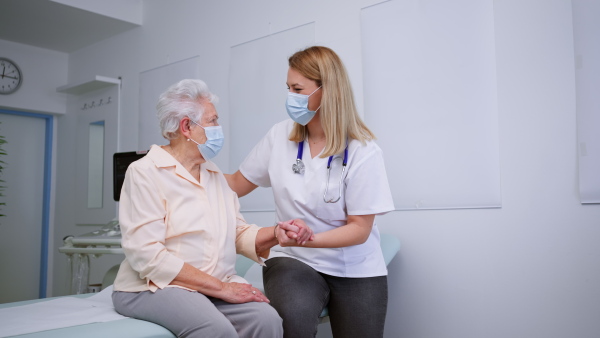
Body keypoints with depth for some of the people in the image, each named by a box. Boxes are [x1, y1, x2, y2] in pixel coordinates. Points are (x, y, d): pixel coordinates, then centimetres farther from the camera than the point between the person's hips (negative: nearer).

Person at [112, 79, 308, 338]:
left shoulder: (214, 174, 14)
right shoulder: (145, 173, -8)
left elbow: (239, 234, 12)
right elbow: (148, 256, -18)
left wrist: (277, 233, -9)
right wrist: (221, 288, -20)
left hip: (214, 287, 6)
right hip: (156, 287, -6)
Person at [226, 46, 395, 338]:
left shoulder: (363, 152, -13)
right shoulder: (280, 136, -2)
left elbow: (360, 229, -12)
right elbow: (237, 184, 9)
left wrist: (307, 239, -27)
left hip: (355, 270, 0)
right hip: (294, 260, 1)